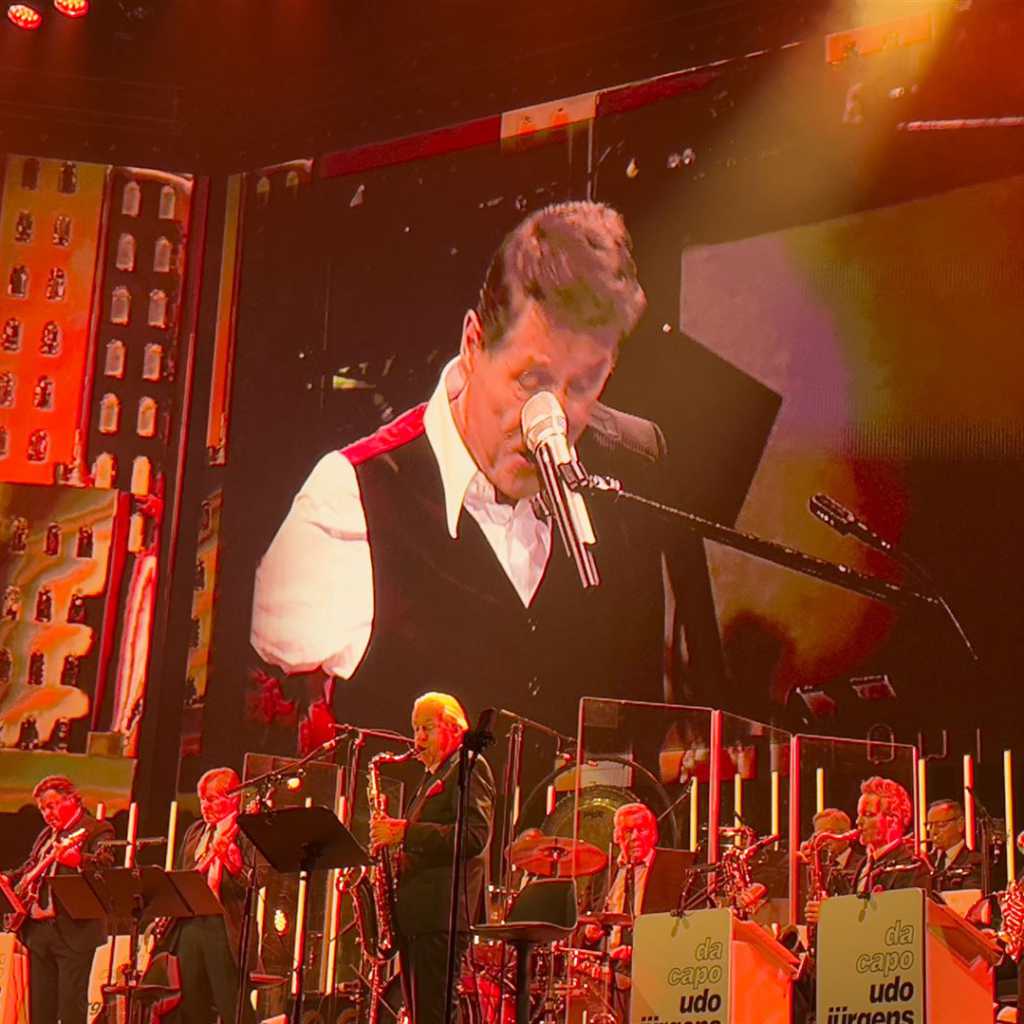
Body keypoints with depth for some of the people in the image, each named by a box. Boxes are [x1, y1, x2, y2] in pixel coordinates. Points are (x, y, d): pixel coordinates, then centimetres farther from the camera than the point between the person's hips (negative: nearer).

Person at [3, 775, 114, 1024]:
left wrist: (75, 858, -40)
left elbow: (105, 863, -21)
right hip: (38, 929, 8)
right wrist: (9, 880, 8)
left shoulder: (97, 830, -4)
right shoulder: (46, 835, 21)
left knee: (71, 1003, -8)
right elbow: (29, 868, 28)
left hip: (74, 931, -8)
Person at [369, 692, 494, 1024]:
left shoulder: (470, 768, -4)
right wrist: (390, 837, 10)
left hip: (441, 913, -10)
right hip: (415, 915, 10)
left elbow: (475, 836, -18)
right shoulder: (432, 777, 26)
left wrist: (404, 832, -19)